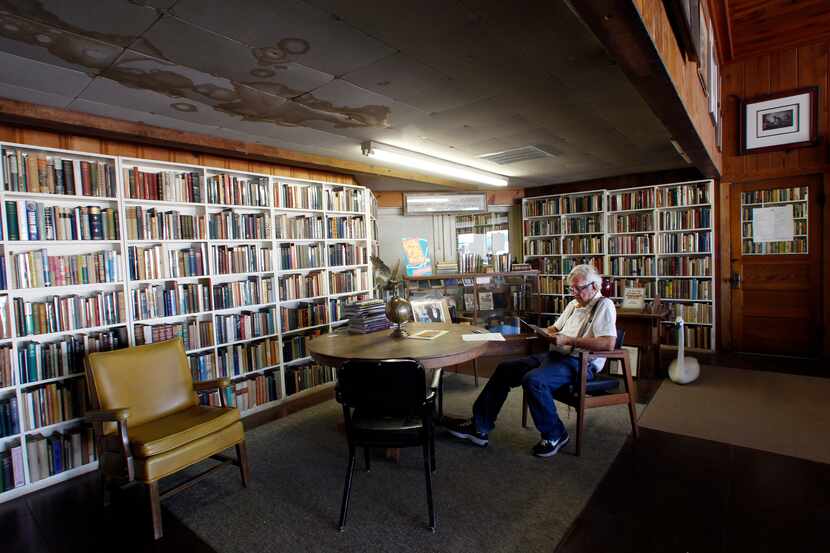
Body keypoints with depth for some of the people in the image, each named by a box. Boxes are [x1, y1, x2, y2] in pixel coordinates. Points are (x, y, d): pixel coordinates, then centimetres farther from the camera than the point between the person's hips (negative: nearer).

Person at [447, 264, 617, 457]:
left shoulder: (604, 305, -7)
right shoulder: (574, 304, 20)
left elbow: (608, 343, -22)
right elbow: (555, 327, 28)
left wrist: (569, 340, -23)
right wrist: (546, 332, 5)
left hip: (580, 363, -9)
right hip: (555, 355, 9)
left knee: (532, 380, -33)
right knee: (504, 369, -1)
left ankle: (555, 435, -8)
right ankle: (480, 428, 1)